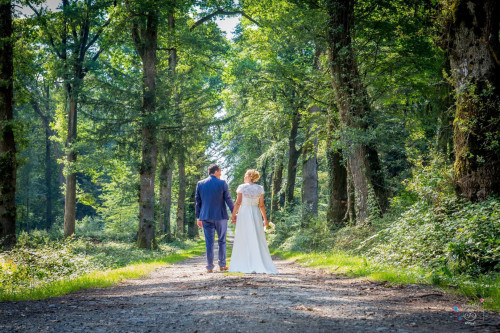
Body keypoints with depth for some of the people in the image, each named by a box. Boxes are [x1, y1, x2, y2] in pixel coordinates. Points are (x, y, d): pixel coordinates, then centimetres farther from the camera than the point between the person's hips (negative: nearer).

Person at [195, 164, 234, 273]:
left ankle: (210, 267, 3)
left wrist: (198, 217, 13)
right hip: (220, 216, -2)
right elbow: (228, 200, -4)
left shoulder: (200, 184, 3)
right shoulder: (222, 183, -5)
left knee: (209, 242, 4)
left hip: (206, 216, 2)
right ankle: (222, 264, 12)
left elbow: (197, 201, 7)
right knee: (222, 241, 11)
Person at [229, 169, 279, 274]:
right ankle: (261, 265, 0)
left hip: (243, 214, -2)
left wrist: (233, 215, -3)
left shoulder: (242, 187, -5)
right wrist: (265, 218, 9)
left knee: (243, 240, 3)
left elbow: (238, 202, -8)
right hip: (256, 214, 2)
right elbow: (261, 205, 3)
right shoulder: (260, 188, 3)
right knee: (257, 240, 5)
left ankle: (243, 266, 3)